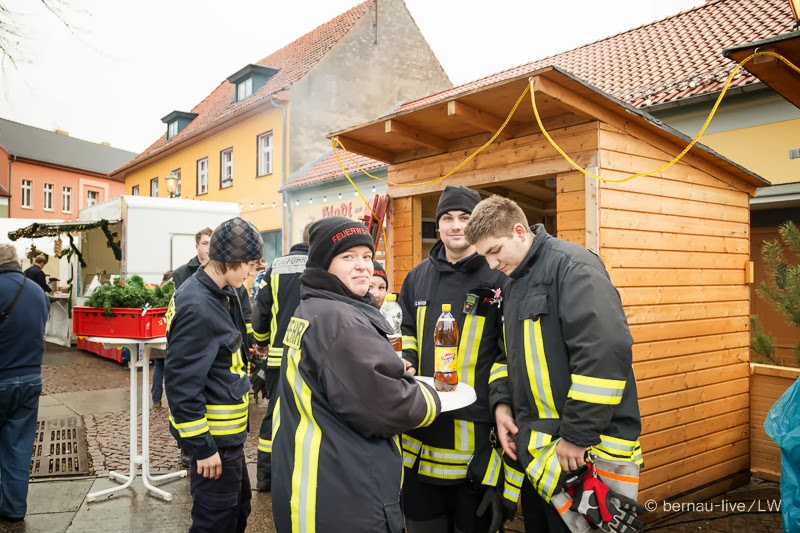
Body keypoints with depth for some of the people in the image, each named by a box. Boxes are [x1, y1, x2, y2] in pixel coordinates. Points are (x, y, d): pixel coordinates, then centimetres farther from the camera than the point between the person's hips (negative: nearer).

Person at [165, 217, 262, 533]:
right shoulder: (198, 308, -24)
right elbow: (181, 383, -24)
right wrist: (202, 446, -20)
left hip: (227, 431, 10)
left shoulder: (222, 294, 6)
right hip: (213, 436, -10)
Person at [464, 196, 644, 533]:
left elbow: (606, 351, -24)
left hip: (584, 449, -8)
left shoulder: (570, 264, -14)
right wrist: (501, 401, 4)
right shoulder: (515, 283, 13)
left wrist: (578, 434, -21)